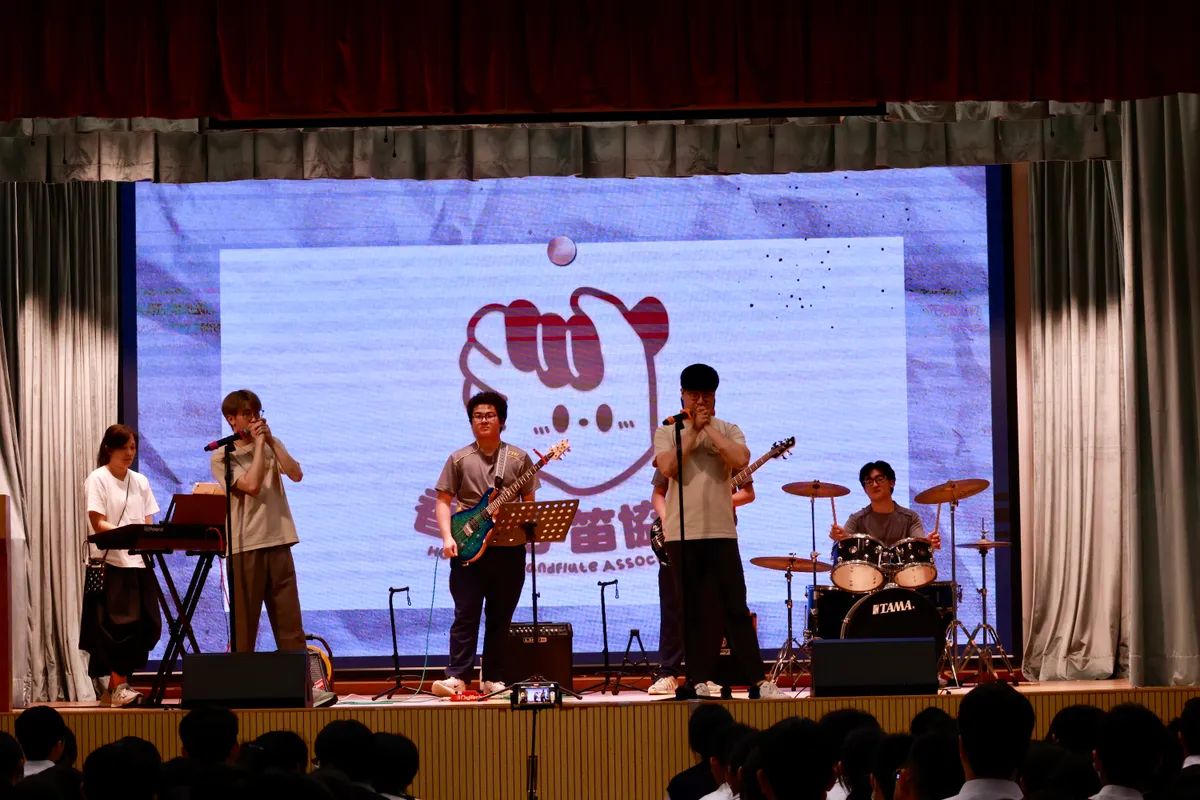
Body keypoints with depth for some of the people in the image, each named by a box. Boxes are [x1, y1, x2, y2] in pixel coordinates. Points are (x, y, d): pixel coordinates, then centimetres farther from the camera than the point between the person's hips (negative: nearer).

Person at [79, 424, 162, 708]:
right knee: (121, 624, -13)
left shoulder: (140, 481, 17)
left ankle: (115, 688, 8)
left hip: (139, 562, 6)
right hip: (111, 563, -6)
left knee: (145, 625, 0)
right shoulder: (98, 479, -1)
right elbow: (98, 524, -10)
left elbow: (148, 523, 13)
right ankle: (118, 687, -8)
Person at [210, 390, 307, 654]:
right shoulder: (221, 457, -1)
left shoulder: (272, 446, 14)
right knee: (244, 624, -1)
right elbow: (252, 485, -15)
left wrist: (270, 441, -4)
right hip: (245, 547, -4)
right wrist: (259, 444, -9)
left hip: (278, 542, 4)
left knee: (290, 620, 2)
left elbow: (296, 475, -2)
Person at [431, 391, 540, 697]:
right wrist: (447, 537, -10)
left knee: (500, 617, 5)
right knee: (466, 614, -8)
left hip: (508, 549, 2)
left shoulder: (519, 459, 9)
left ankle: (493, 678, 11)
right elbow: (443, 501, 4)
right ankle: (457, 677, -10)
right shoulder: (459, 460, 6)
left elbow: (529, 502, 10)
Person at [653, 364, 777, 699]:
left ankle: (758, 680, 2)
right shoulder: (667, 432, 7)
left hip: (721, 530, 1)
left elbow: (741, 460, -11)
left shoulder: (728, 430, 10)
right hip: (682, 533, 0)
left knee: (736, 608, -1)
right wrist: (693, 430, -10)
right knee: (692, 611, 3)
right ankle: (699, 681, 7)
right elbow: (668, 467, -12)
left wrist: (709, 428, -8)